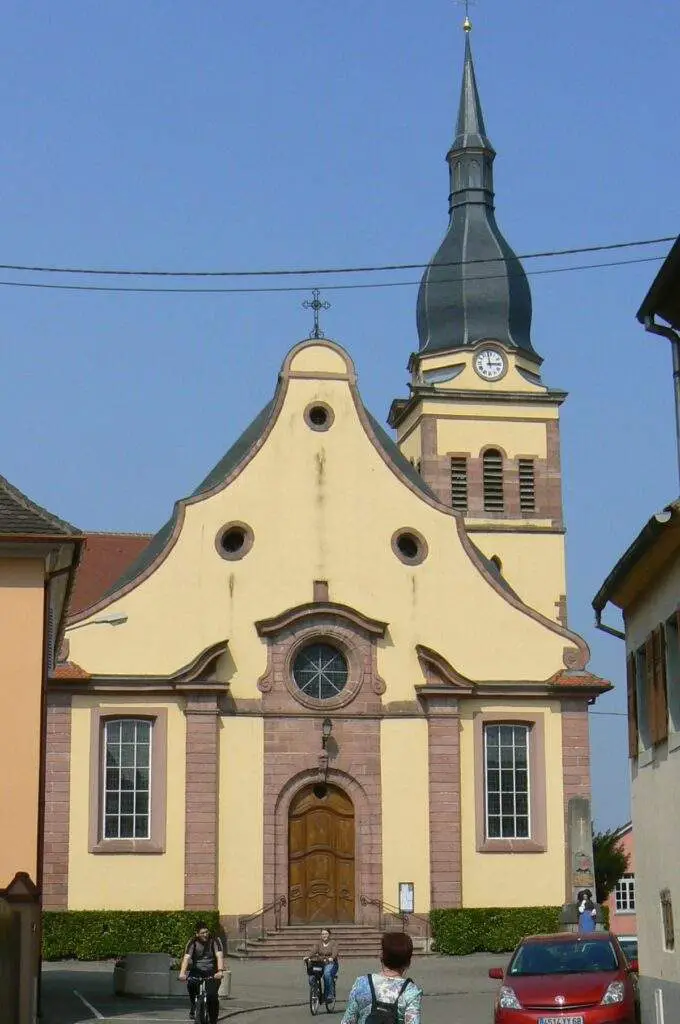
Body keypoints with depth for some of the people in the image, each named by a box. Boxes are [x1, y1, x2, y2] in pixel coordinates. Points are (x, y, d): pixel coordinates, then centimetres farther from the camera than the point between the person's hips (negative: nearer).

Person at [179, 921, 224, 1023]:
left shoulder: (214, 940, -10)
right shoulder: (192, 943, -7)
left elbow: (219, 956, -22)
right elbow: (186, 958, -20)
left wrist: (220, 971, -40)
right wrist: (182, 973, -37)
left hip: (212, 973, -2)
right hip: (197, 971, 2)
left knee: (212, 997, -20)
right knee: (191, 983, -28)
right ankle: (194, 1007, -1)